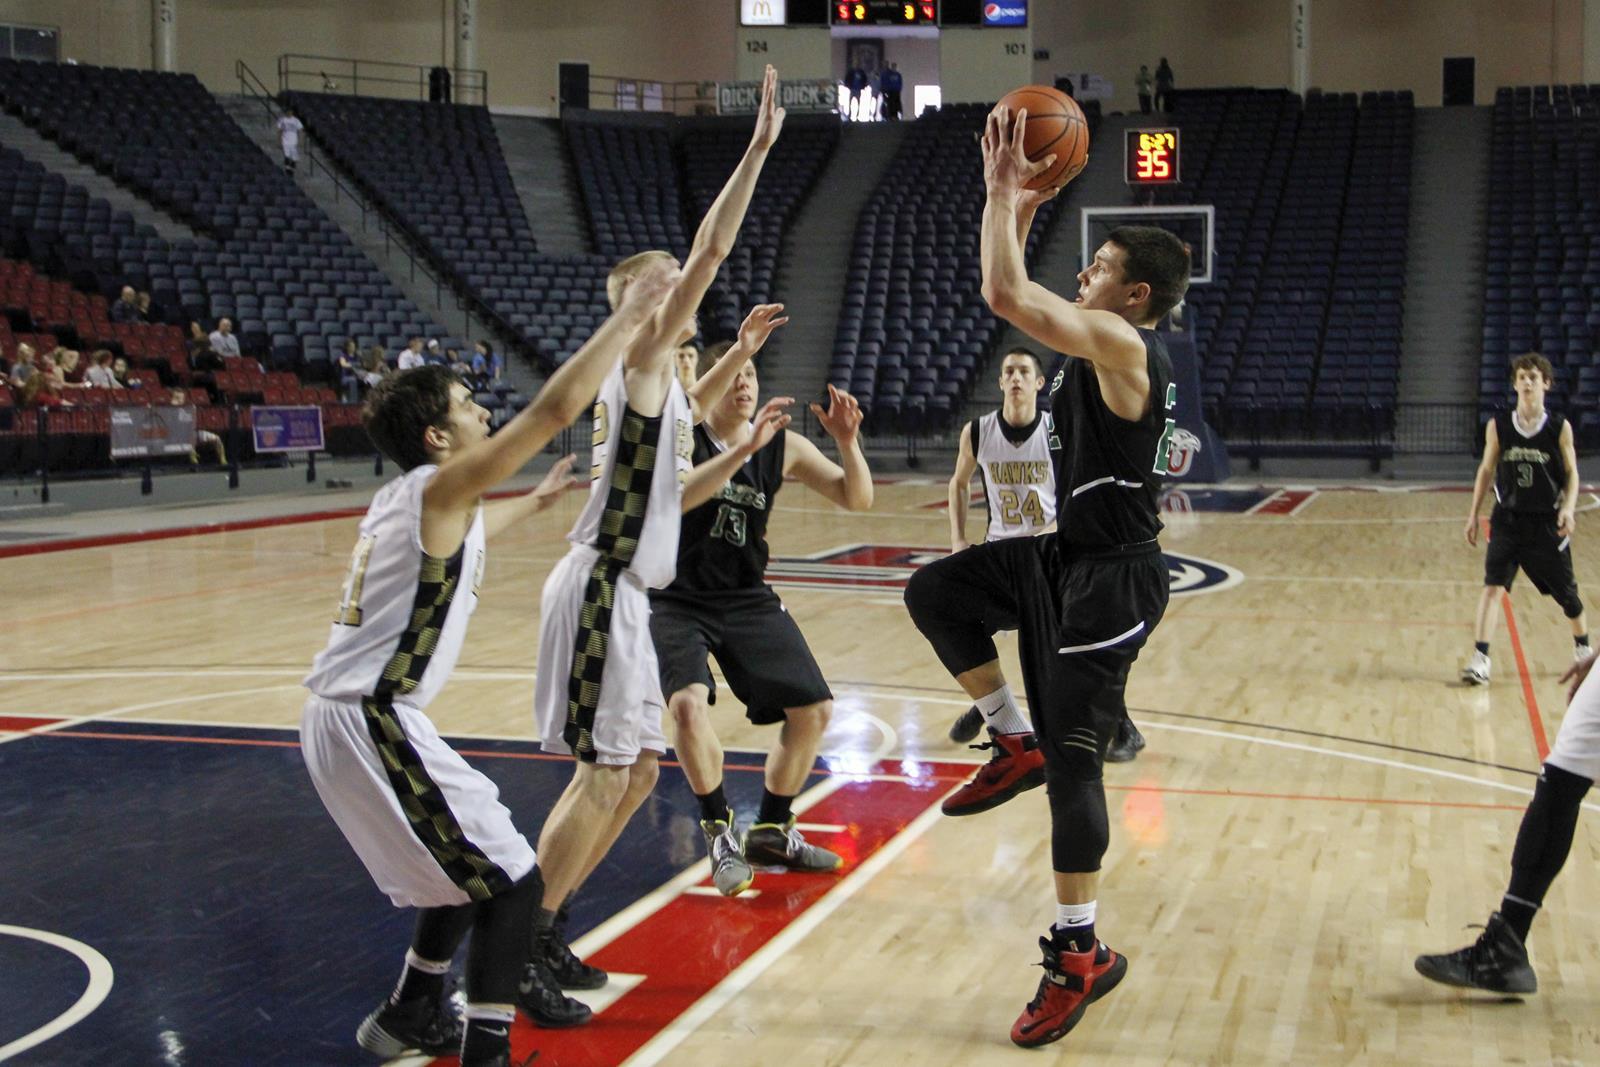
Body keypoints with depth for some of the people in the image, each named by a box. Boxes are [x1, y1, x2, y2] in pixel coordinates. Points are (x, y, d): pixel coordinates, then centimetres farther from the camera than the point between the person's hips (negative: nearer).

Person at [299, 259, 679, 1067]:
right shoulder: (438, 487, -11)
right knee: (512, 883, -5)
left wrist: (538, 500, 52)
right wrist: (630, 313, -13)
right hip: (371, 724, -10)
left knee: (470, 861, 25)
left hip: (343, 717, 10)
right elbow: (555, 407, -20)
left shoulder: (409, 501, 15)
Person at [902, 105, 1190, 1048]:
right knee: (935, 594, 8)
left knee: (1072, 759, -3)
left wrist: (1003, 192, -18)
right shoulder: (1110, 343, 10)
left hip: (1111, 579, -9)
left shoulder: (1122, 343, -20)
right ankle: (1016, 743, 16)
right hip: (1068, 554, 9)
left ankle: (1080, 956, 8)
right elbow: (1019, 298, 21)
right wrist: (1020, 206, 11)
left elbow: (1006, 296, -29)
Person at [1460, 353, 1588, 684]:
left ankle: (1582, 647, 37)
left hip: (1547, 522, 0)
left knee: (1566, 592, 11)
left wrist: (1568, 507, -15)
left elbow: (1571, 473, 1)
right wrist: (1473, 515, 4)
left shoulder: (1560, 428, -4)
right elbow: (1486, 470, 7)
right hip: (1508, 518, 0)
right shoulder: (1498, 426, -1)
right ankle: (1480, 659, -17)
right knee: (1492, 584, -16)